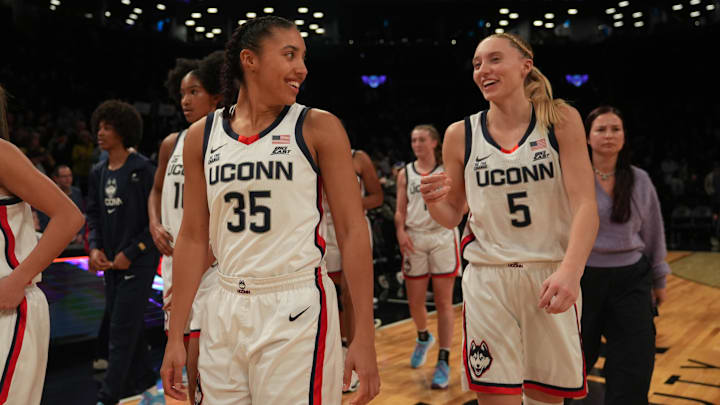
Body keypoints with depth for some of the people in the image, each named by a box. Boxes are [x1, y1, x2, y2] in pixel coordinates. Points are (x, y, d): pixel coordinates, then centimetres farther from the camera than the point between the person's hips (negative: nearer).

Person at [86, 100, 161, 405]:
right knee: (128, 325, 16)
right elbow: (94, 215, 13)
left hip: (139, 261, -7)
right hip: (111, 262, 7)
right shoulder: (98, 173, 9)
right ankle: (144, 380, 33)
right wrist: (95, 247, -3)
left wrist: (130, 253, -15)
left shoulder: (142, 169, -11)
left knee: (122, 329, -4)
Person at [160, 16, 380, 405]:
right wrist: (175, 337, 6)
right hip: (225, 312, 4)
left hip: (297, 312, -3)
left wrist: (364, 338, -12)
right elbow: (193, 237, 8)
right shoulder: (202, 135, 5)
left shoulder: (318, 128, -5)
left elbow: (352, 230, -7)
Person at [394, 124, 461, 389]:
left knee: (443, 302, -2)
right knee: (414, 302, 8)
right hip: (414, 240, 3)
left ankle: (443, 363, 3)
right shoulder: (405, 174, 10)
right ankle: (423, 338, 39)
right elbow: (400, 210, 8)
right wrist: (400, 231, -7)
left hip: (443, 238, -2)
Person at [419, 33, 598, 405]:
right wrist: (434, 201, -15)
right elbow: (451, 217, 9)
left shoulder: (561, 120, -3)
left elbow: (585, 205, -12)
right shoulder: (461, 135, 0)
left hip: (552, 278, 0)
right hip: (487, 280, 0)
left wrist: (571, 270, -28)